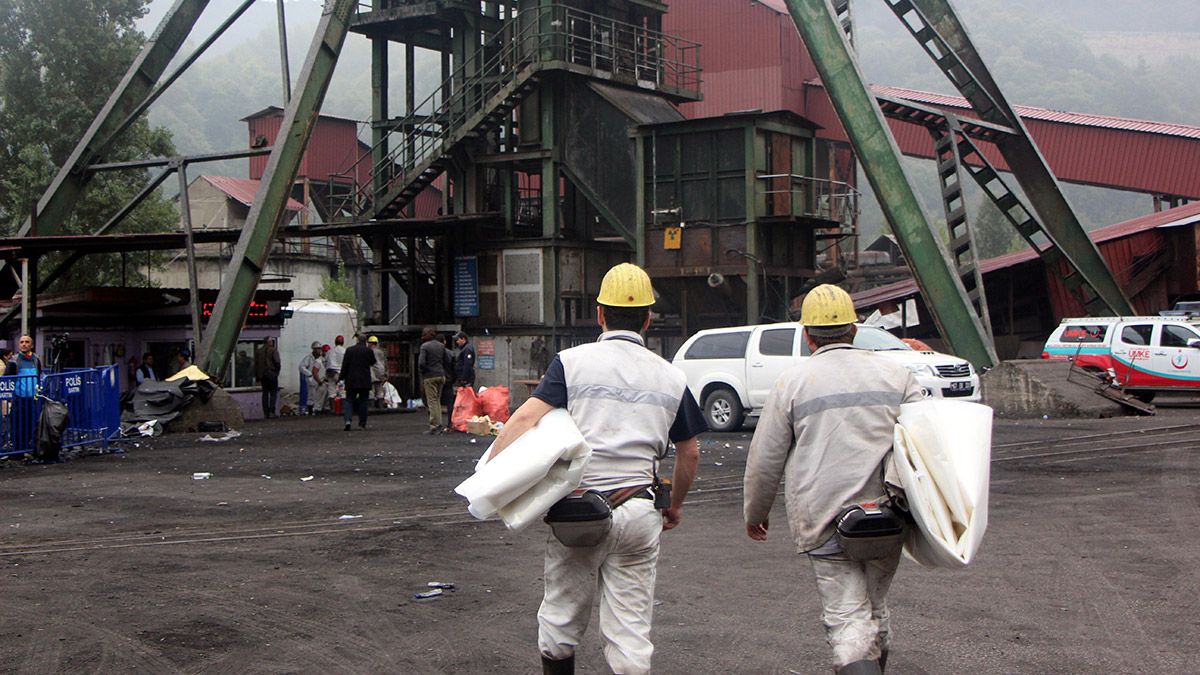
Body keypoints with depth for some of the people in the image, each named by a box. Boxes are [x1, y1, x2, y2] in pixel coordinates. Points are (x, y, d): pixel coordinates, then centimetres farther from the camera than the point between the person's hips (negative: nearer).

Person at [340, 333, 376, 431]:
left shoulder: (349, 350, -1)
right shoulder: (369, 351, -3)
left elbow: (345, 365, -2)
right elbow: (373, 362, 12)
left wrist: (342, 377, 6)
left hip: (351, 380, 0)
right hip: (365, 381, 0)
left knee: (349, 401, 4)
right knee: (363, 401, 8)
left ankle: (347, 420, -17)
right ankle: (362, 423, 8)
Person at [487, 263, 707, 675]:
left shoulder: (572, 362, -1)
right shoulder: (671, 378, 8)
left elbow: (526, 416, -13)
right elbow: (689, 453, 14)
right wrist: (675, 505, 29)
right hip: (638, 513, 2)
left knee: (561, 620, 14)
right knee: (630, 632, 6)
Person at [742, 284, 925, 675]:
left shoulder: (792, 383, -1)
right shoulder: (895, 374, 6)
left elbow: (764, 460, 2)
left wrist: (755, 513, 17)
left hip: (824, 521, -3)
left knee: (847, 617, -4)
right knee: (875, 610, 21)